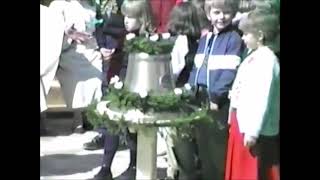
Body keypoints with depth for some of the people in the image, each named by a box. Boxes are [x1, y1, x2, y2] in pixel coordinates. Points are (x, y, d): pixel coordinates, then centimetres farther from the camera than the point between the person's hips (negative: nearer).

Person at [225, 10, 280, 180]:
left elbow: (263, 99, -23)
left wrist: (253, 131, -23)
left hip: (256, 131, -9)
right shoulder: (255, 57, 10)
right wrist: (235, 121, 20)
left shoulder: (267, 60, -18)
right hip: (243, 123, 9)